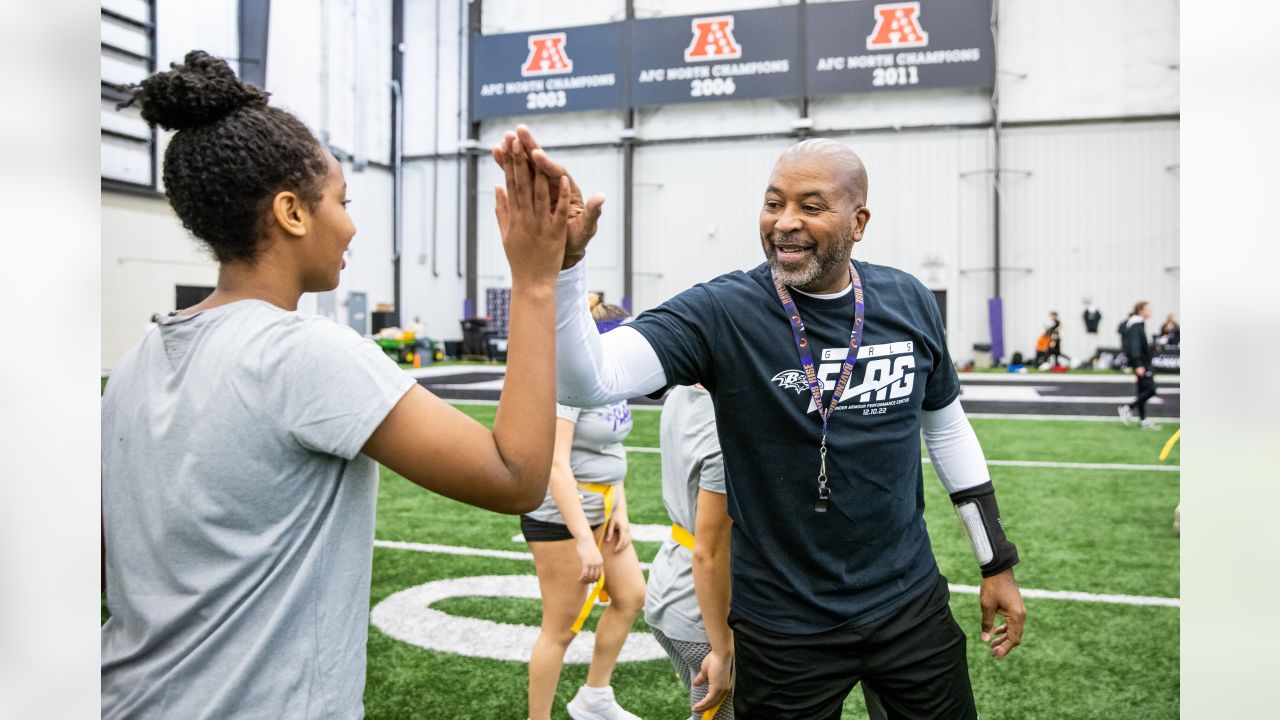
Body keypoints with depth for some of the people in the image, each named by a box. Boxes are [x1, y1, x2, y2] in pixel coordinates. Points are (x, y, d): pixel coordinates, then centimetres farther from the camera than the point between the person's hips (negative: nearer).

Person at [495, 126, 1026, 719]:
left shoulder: (909, 303, -3)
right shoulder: (721, 313, -16)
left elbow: (947, 428, 10)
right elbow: (591, 380, -30)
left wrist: (997, 562, 13)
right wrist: (562, 261, -48)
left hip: (911, 605, 4)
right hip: (783, 630, -3)